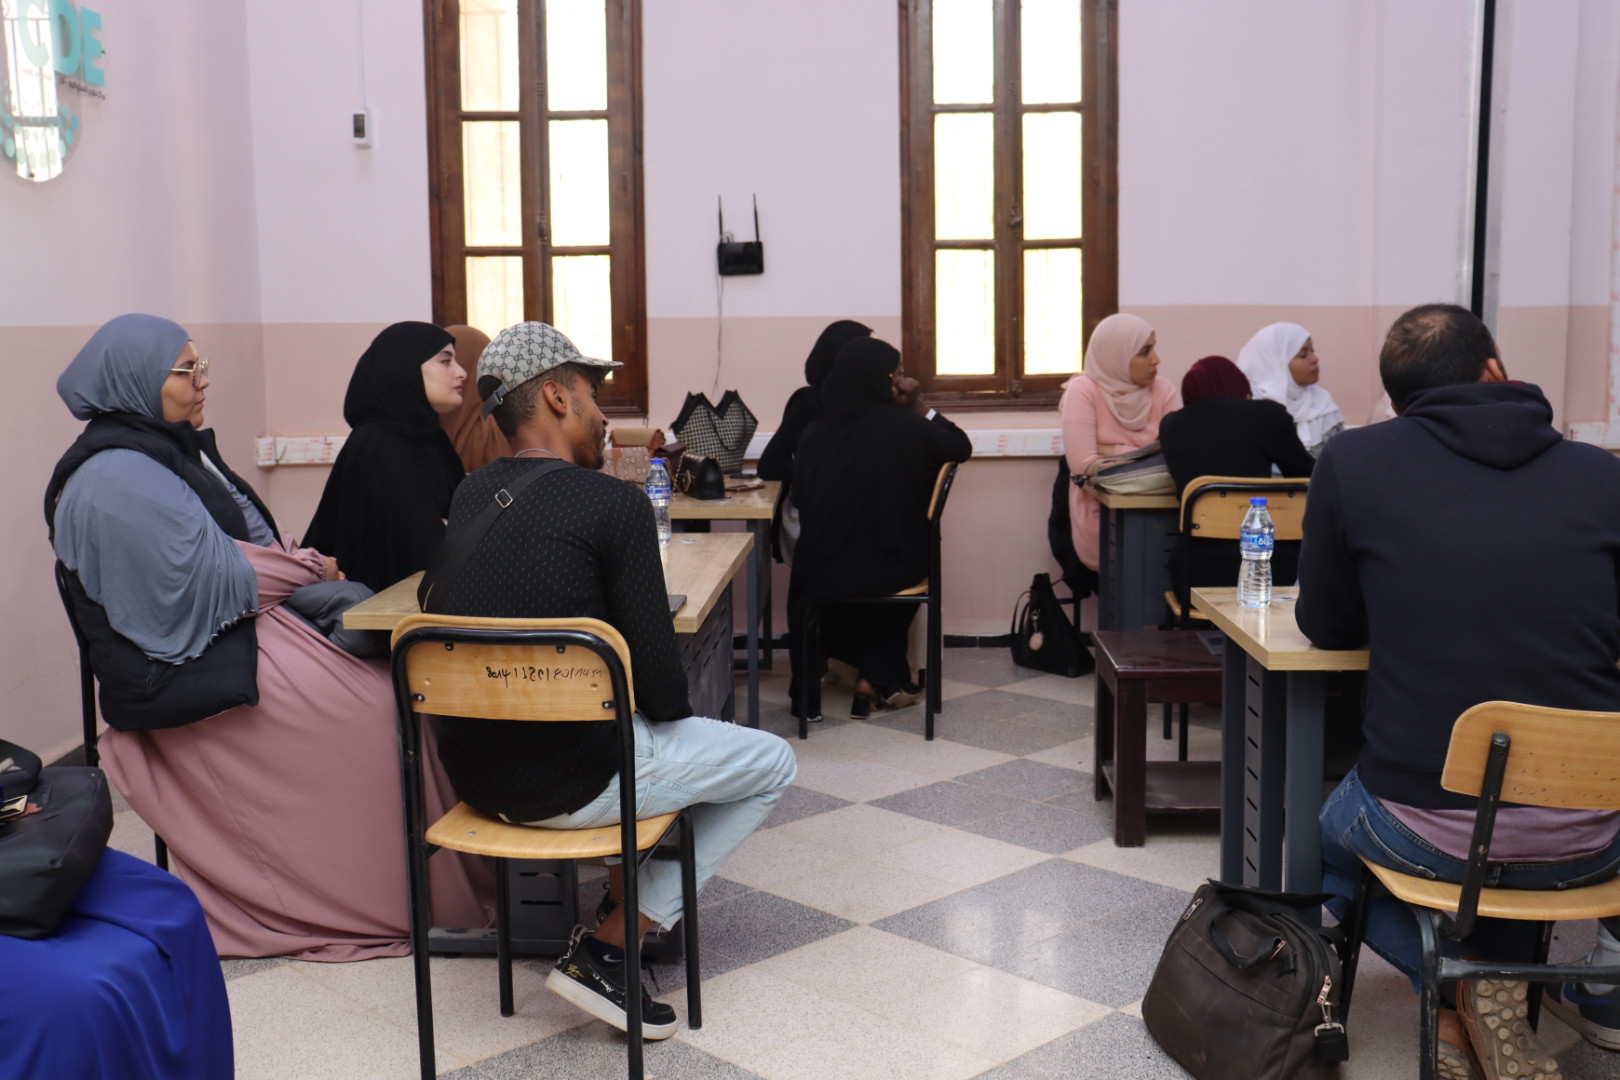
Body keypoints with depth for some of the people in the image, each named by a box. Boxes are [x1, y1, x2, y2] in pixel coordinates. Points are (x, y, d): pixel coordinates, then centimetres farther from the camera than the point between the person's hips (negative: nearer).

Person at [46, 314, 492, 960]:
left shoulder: (164, 448, 16)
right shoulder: (115, 480, -17)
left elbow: (245, 542, 18)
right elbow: (213, 581, -20)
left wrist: (296, 563, -1)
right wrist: (309, 568, -7)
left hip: (229, 639, 10)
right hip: (193, 676, -10)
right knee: (382, 705, -15)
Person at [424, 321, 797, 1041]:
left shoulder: (470, 495, 5)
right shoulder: (613, 502, -15)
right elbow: (662, 689, -14)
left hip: (472, 773, 8)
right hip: (570, 783, -8)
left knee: (655, 736, 34)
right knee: (772, 764, 12)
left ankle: (618, 907, 28)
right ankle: (607, 953, 6)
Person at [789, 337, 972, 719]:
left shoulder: (815, 433, -8)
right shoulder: (905, 427, -13)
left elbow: (800, 500, 4)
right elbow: (961, 447, 4)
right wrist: (919, 405, 2)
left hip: (826, 574, 1)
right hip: (896, 569, 0)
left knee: (805, 581, 37)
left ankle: (808, 684, 37)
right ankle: (879, 677, 36)